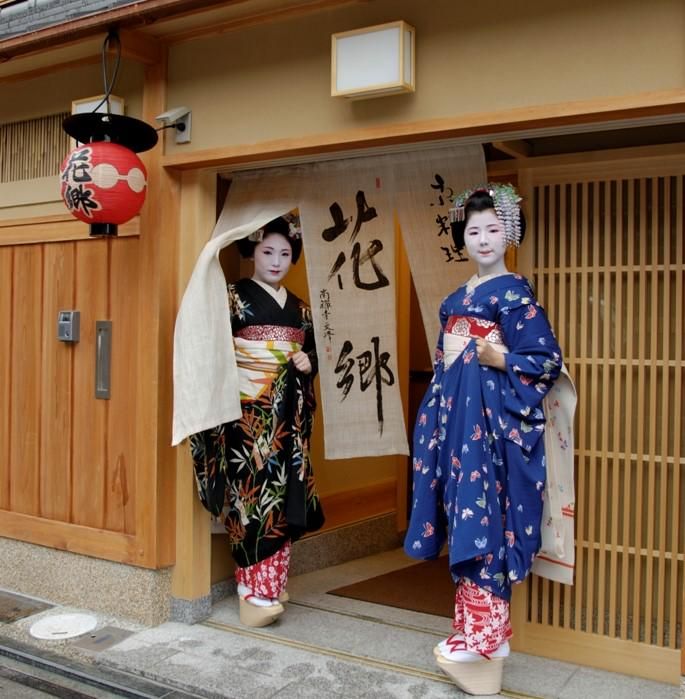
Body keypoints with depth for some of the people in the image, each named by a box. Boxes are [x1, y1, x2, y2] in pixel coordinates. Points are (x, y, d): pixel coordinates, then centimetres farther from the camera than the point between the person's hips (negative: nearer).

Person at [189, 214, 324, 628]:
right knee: (253, 493, -8)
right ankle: (256, 593, 0)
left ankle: (272, 584, 19)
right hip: (249, 412, -6)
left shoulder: (300, 307, 16)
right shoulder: (235, 297, -2)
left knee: (285, 496, 7)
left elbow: (312, 355, 21)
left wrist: (308, 363, 1)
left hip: (289, 416, 6)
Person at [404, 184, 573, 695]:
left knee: (483, 516, -7)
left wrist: (490, 355, -20)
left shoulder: (514, 292, -6)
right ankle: (476, 622, 21)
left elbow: (548, 362, -10)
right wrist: (439, 407, 16)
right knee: (465, 517, 10)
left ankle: (484, 630, 3)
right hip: (456, 413, 8)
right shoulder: (459, 297, 16)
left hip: (492, 418, -8)